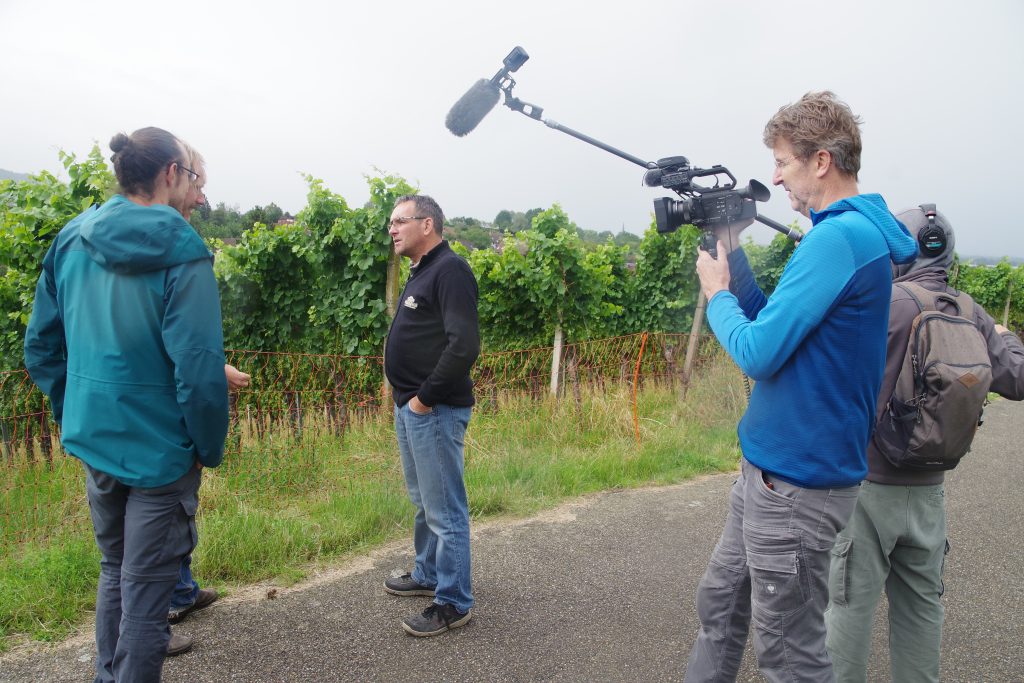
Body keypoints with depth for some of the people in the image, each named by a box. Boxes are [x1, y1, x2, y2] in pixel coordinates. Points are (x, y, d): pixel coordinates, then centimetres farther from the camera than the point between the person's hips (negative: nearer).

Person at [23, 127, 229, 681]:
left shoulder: (70, 240, 2)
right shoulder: (180, 254, -18)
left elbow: (40, 347, 7)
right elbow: (198, 370, -24)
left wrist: (72, 413, 17)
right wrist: (212, 447, -10)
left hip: (93, 439, 7)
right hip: (159, 449, -7)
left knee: (114, 569, 24)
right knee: (147, 585, 8)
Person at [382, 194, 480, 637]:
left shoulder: (449, 270, -14)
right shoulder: (422, 272, 17)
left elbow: (465, 344, -25)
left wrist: (426, 396, -18)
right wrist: (407, 396, 12)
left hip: (433, 410, -10)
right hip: (410, 406, 10)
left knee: (445, 510, -1)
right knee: (424, 501, 21)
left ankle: (453, 604, 10)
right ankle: (428, 575, 37)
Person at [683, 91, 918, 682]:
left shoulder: (839, 238, -21)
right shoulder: (858, 231, 11)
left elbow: (758, 353, -22)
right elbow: (778, 324, 15)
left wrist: (716, 294, -4)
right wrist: (733, 256, 6)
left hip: (797, 480, -10)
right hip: (772, 465, 10)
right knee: (721, 602, 21)